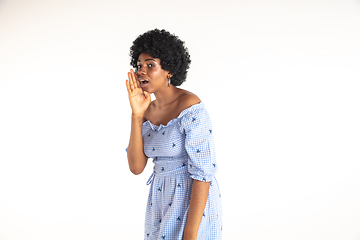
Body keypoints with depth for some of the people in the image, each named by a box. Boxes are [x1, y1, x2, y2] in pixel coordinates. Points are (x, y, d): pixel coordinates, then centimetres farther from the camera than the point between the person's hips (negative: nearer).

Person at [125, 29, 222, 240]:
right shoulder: (148, 111, 4)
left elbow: (203, 172, -22)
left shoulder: (191, 107, -20)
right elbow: (136, 167, -5)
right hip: (163, 202, 8)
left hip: (195, 203, -7)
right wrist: (136, 115, -14)